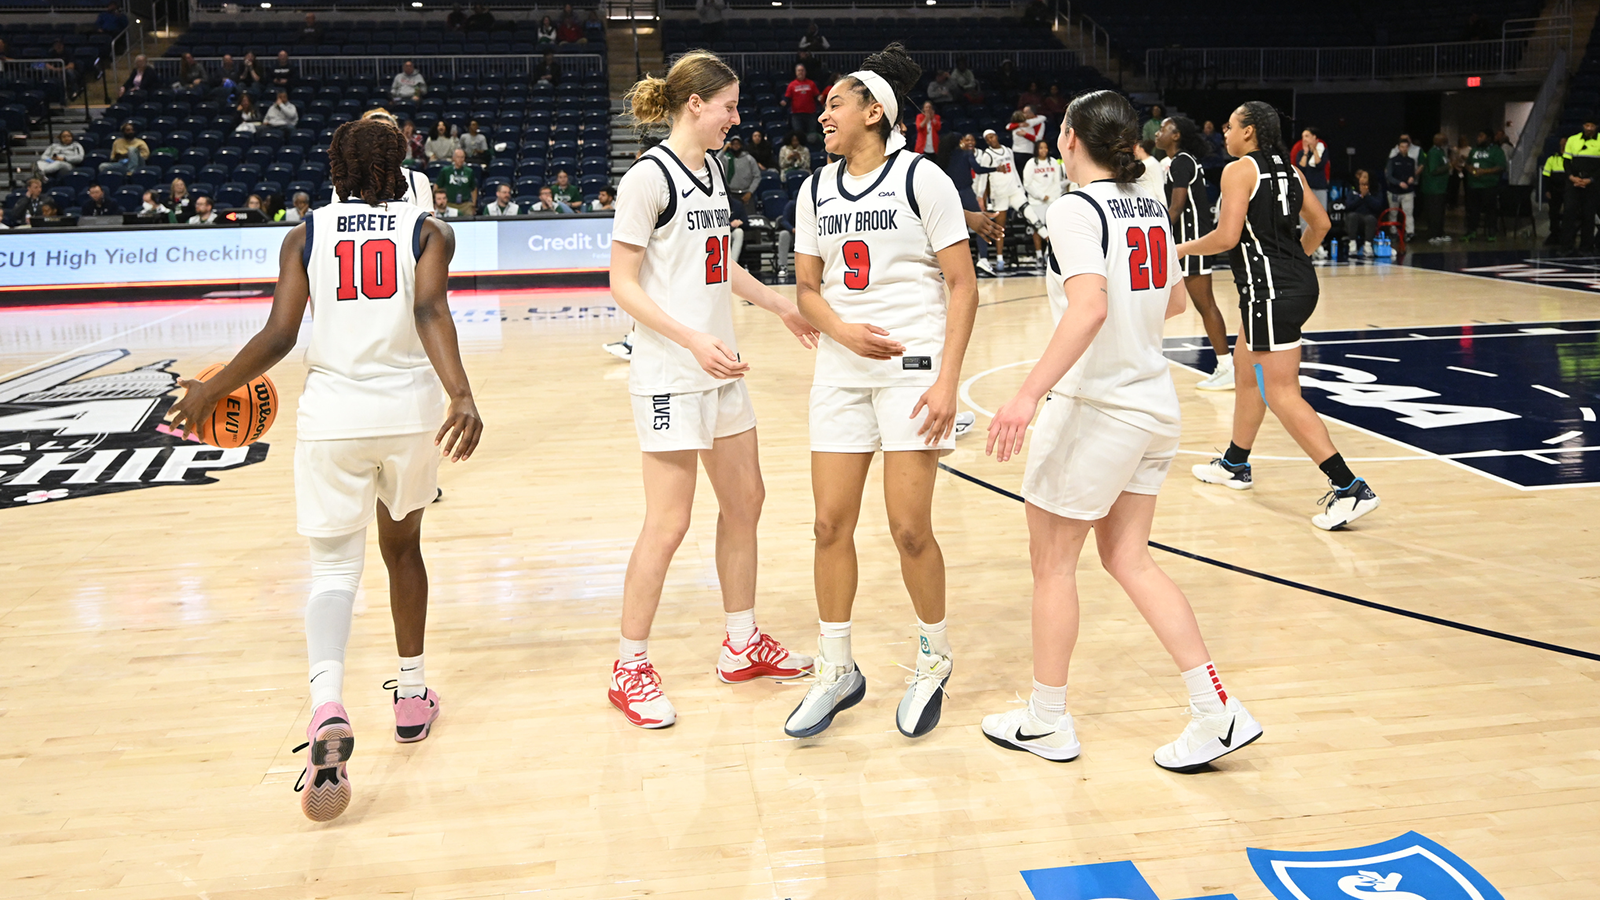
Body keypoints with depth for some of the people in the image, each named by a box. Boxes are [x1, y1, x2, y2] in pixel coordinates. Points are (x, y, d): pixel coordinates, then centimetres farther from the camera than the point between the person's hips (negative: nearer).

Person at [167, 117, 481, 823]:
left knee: (334, 565, 4)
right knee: (402, 544, 22)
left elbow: (279, 335, -2)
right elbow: (430, 311, -15)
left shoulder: (306, 234, 7)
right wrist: (461, 396, -28)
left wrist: (210, 392, 11)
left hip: (332, 413, -1)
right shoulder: (428, 230, 5)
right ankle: (412, 694, 31)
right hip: (412, 408, 1)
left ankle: (327, 705, -22)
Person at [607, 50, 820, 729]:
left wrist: (783, 309, 24)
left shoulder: (711, 170, 12)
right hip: (670, 374, -9)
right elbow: (623, 285, -15)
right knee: (668, 523, -5)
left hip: (720, 367, 9)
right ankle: (630, 668, 10)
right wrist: (693, 340, -25)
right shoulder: (649, 177, -13)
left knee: (744, 500, 14)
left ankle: (742, 645, 29)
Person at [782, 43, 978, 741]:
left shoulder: (921, 178, -5)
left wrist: (948, 379, -14)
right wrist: (841, 330, -8)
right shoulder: (817, 190, 11)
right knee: (832, 524, 4)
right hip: (841, 370, 5)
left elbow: (963, 285, -6)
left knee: (909, 528, -4)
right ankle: (836, 671, 20)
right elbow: (807, 289, 13)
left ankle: (934, 661, 21)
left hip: (913, 365, -5)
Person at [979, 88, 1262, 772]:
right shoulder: (1149, 206, 9)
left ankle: (1046, 722, 19)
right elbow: (1174, 301, 20)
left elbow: (1090, 307, -30)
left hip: (1095, 406, -8)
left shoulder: (1076, 209, -15)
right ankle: (1217, 713, 11)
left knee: (1053, 561, 7)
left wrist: (1029, 394, -35)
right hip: (1153, 403, 8)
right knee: (1128, 557, 14)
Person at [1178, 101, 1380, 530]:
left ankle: (1350, 488, -14)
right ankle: (1235, 465, 39)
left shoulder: (1239, 170, -10)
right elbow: (1320, 223, 19)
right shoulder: (1288, 169, 14)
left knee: (1281, 394, -9)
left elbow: (1226, 237, -17)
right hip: (1298, 282, 10)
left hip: (1270, 290, -10)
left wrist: (1184, 248, 0)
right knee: (1245, 367, 24)